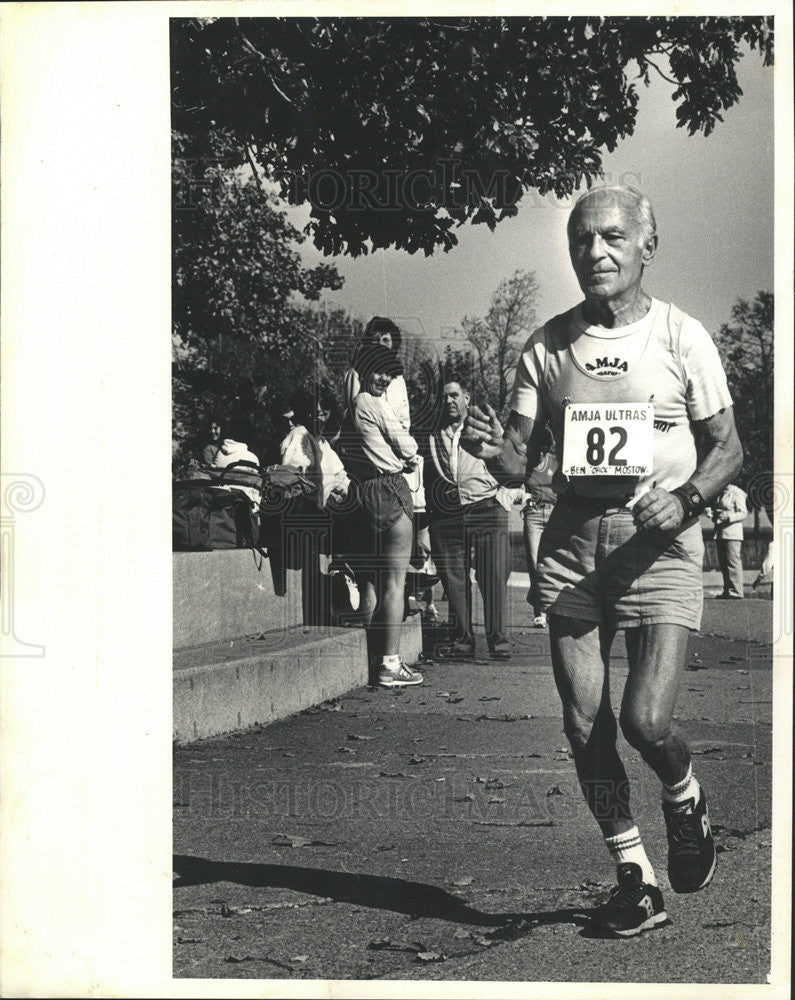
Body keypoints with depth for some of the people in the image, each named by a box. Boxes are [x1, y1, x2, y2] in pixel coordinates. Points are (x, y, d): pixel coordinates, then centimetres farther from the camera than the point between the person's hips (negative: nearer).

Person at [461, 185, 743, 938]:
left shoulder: (681, 337, -2)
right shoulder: (547, 346, 4)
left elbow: (728, 448, 3)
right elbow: (520, 460, 5)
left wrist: (686, 499, -16)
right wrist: (492, 448, -18)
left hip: (658, 543, -3)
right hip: (572, 543, 3)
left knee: (646, 719, -14)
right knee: (584, 722, 2)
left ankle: (685, 802, 22)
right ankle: (634, 878, 21)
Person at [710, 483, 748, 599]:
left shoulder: (736, 493, -6)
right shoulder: (719, 494, 18)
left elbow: (743, 513, -10)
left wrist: (728, 516, -23)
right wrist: (713, 514, 8)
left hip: (732, 534, -8)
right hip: (720, 533, 8)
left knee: (733, 563, -10)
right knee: (723, 564, 9)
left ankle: (736, 592, -9)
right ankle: (727, 590, 14)